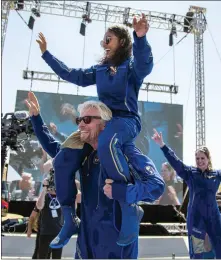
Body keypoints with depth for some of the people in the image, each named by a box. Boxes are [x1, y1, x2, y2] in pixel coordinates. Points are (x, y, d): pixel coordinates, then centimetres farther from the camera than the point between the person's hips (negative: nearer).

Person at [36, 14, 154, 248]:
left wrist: (140, 38, -41)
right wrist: (46, 54, 27)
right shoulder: (100, 69, 21)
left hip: (126, 120, -6)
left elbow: (145, 64, -21)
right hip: (101, 120, 7)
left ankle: (131, 211, -27)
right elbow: (73, 75, 24)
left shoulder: (131, 66, 3)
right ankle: (70, 222, 9)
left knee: (105, 145, -43)